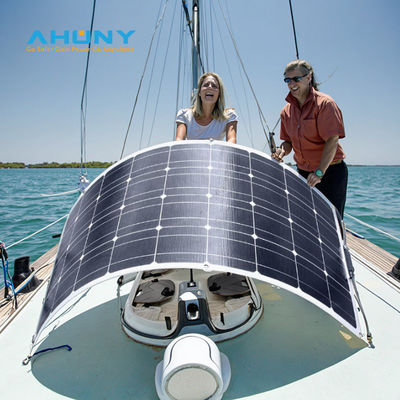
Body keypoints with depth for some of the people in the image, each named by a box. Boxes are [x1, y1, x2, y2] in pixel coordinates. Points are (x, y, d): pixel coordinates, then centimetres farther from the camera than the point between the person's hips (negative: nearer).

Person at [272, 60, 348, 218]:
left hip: (330, 171, -5)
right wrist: (283, 150, -12)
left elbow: (332, 140, -20)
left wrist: (319, 172, -27)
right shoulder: (286, 111, 6)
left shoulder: (324, 103, -13)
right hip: (303, 173, 6)